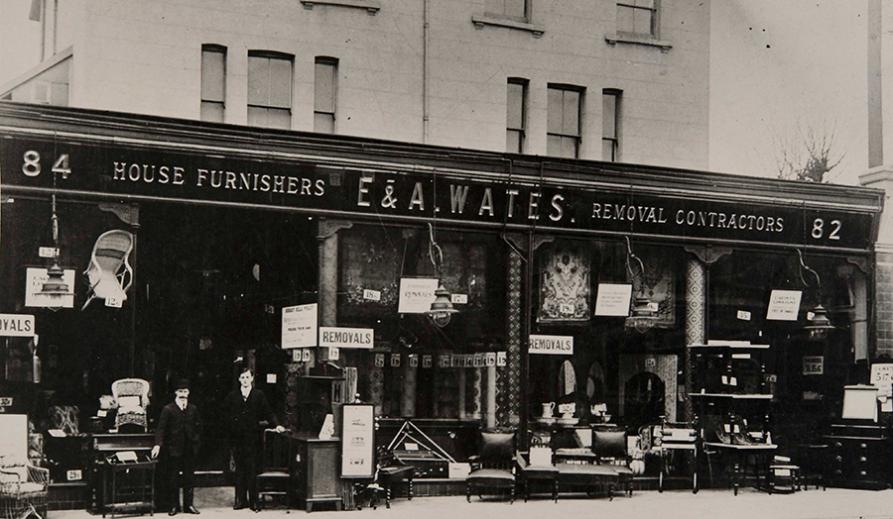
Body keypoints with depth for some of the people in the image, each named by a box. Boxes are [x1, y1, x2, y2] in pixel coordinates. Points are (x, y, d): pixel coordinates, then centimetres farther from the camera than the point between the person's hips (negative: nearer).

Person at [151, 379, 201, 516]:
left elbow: (197, 427, 14)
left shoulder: (193, 409, 7)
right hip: (173, 449, -3)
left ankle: (188, 504, 16)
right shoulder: (168, 409, -5)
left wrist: (195, 440, 0)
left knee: (188, 477, 8)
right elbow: (161, 428, -11)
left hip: (189, 449, 3)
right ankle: (174, 505, 11)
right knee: (172, 479, 2)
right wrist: (158, 445, -22)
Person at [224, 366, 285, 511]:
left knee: (252, 470, -2)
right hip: (237, 438, 1)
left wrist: (276, 425, -11)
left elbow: (268, 412, 2)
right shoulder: (232, 396, 9)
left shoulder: (259, 395, 6)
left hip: (252, 438, -1)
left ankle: (253, 501, 2)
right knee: (240, 470, 5)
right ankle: (240, 500, 11)